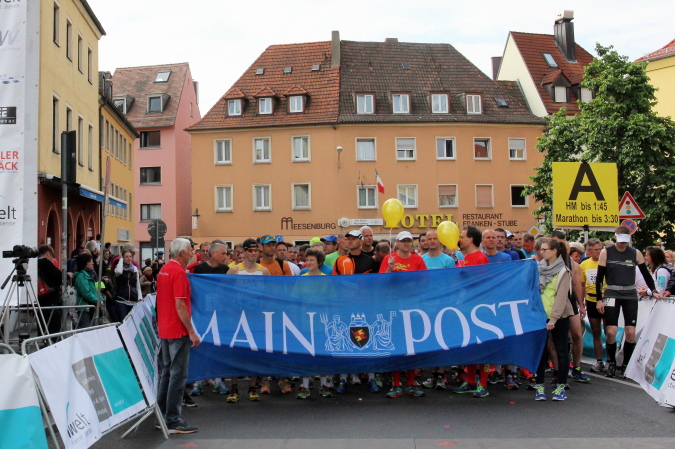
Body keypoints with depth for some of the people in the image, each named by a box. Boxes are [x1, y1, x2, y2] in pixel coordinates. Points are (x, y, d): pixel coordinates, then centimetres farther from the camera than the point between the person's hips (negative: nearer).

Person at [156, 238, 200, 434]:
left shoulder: (164, 270, 13)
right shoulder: (178, 272, -16)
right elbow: (180, 305, -20)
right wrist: (192, 332, -17)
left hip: (165, 330, 10)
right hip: (178, 331, -10)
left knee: (167, 372, 15)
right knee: (178, 374, -5)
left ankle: (162, 416, 21)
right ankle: (173, 421, -2)